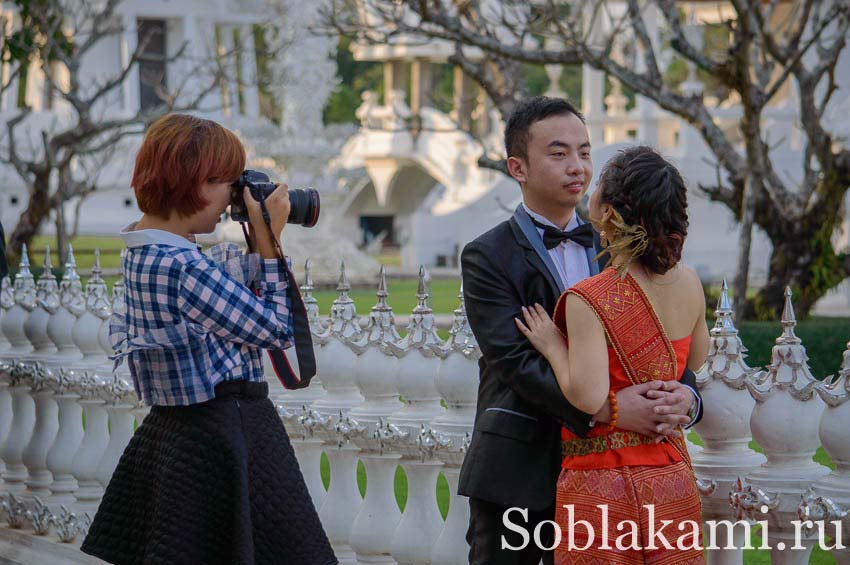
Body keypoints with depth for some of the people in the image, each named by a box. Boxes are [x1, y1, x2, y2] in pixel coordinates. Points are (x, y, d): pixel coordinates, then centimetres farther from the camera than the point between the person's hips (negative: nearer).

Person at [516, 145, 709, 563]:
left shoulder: (588, 300, -17)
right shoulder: (688, 283, 0)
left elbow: (587, 397, -25)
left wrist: (553, 347, -10)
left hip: (602, 484, -5)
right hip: (673, 481, 5)